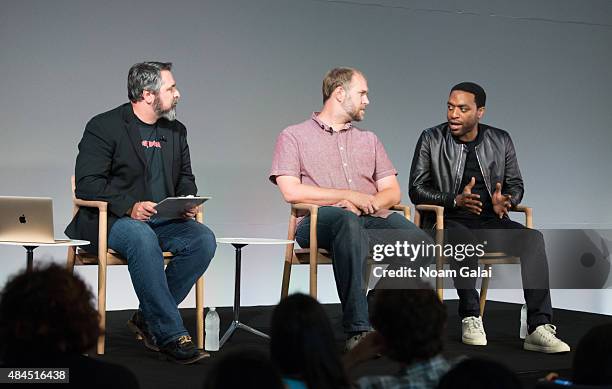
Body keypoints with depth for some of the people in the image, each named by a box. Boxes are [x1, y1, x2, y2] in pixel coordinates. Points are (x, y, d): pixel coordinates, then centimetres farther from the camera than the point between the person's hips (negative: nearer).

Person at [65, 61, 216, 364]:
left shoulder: (176, 130, 16)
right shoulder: (104, 126, -4)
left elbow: (185, 178, 24)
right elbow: (87, 183, -11)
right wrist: (129, 206, -25)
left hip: (163, 220, 6)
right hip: (110, 221, -6)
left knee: (203, 239, -22)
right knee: (142, 238, -38)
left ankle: (148, 319, -12)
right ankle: (172, 335, -35)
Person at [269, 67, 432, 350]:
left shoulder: (369, 140, 28)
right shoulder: (294, 137, 13)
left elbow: (392, 192, 19)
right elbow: (291, 191, -4)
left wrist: (368, 204, -5)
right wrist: (349, 196, -6)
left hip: (372, 220, 4)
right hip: (317, 223, -4)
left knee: (420, 241, -29)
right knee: (348, 221, -42)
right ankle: (358, 329, -39)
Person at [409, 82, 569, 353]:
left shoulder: (501, 141, 11)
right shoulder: (431, 139, 4)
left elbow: (516, 185, 16)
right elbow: (416, 189, 0)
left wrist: (506, 201, -9)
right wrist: (455, 200, -17)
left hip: (491, 221, 3)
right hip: (449, 221, -3)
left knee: (532, 238, -27)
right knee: (464, 239, -39)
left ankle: (539, 326, -34)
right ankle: (470, 318, -26)